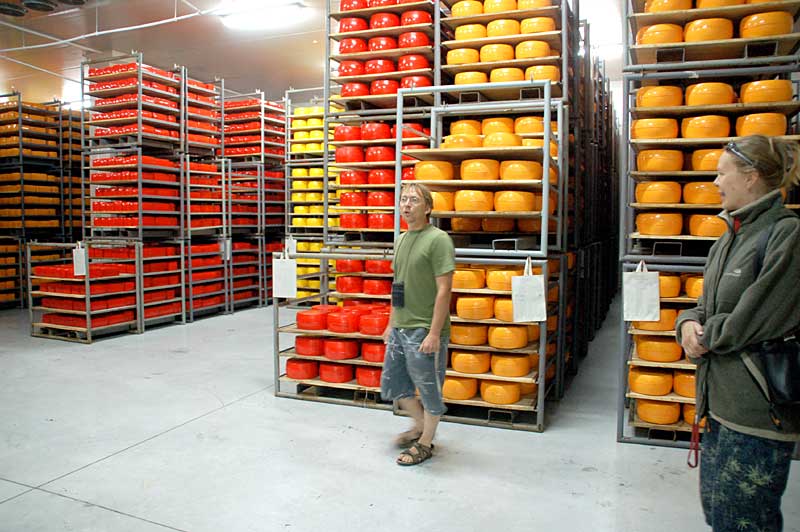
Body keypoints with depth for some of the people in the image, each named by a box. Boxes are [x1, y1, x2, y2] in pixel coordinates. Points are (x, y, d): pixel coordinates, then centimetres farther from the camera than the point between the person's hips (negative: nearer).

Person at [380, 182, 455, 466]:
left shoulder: (438, 239, -14)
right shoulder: (402, 240, 12)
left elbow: (444, 289, -18)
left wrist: (434, 333, -20)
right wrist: (391, 323, 18)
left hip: (424, 331, -8)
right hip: (400, 328, 8)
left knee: (429, 390, 8)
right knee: (392, 385, 18)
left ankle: (425, 442, 28)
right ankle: (421, 424, 40)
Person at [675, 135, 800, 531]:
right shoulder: (730, 238, 11)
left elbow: (750, 323, -20)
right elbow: (705, 306, 15)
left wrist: (703, 336, -5)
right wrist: (688, 323, -5)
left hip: (757, 413, -8)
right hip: (720, 401, 9)